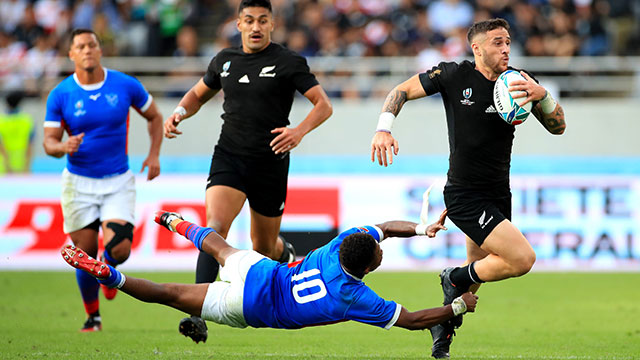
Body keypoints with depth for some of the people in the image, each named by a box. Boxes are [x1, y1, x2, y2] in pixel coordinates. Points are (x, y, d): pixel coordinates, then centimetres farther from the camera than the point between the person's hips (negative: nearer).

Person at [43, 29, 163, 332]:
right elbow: (49, 142, -3)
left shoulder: (125, 85, -4)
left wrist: (154, 154, 0)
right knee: (85, 254, 0)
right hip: (79, 182, 0)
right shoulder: (60, 95, -6)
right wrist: (64, 146, -26)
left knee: (119, 249, -16)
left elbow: (154, 117, 12)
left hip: (118, 182, 0)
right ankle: (93, 316, 23)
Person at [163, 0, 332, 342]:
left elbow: (323, 105, -7)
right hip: (228, 158, 2)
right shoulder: (225, 60, 7)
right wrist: (179, 112, 2)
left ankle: (285, 253, 51)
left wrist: (300, 131, -26)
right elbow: (198, 94, 23)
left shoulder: (288, 62, -5)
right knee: (215, 227, -21)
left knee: (264, 247, 11)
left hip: (270, 163, -2)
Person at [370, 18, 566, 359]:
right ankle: (457, 278, 5)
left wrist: (542, 94, -21)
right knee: (523, 258, -19)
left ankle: (441, 328, 39)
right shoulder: (454, 75, -9)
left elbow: (557, 127, -1)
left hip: (498, 196, 6)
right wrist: (383, 128, -17)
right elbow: (403, 90, -1)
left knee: (476, 275, 16)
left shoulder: (517, 82, 0)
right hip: (465, 196, -6)